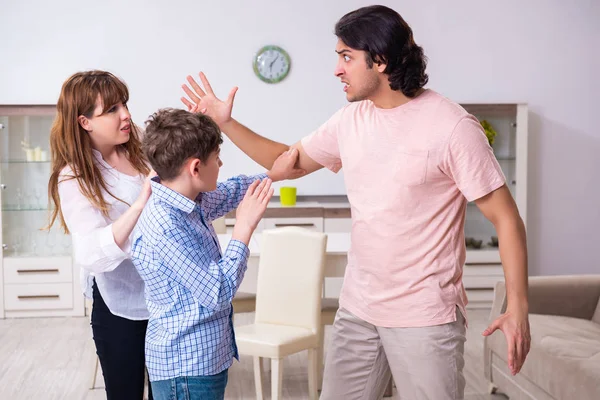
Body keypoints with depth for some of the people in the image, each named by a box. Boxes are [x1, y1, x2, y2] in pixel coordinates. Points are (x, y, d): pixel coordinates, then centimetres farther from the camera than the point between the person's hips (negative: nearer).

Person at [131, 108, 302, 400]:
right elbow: (218, 294, -24)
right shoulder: (165, 227, -27)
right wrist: (245, 227, -20)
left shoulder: (187, 202, 1)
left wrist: (272, 174, 23)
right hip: (186, 368, -10)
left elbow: (228, 193, 24)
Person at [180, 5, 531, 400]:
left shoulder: (451, 126, -15)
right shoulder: (351, 120, 4)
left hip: (424, 315, -6)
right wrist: (226, 123, 9)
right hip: (358, 307, 6)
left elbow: (505, 217, -12)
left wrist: (518, 307, -18)